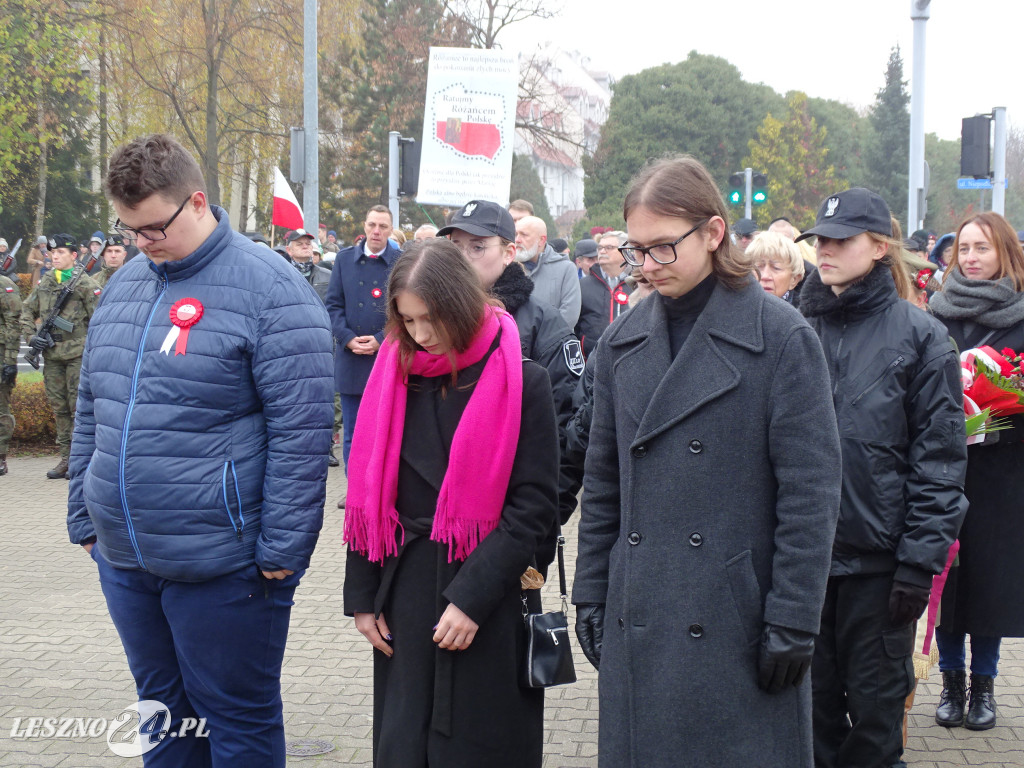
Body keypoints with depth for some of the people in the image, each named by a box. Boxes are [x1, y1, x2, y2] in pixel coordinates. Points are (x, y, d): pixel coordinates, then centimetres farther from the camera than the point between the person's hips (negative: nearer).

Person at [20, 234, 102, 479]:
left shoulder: (86, 284, -5)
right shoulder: (45, 282, 12)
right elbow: (27, 312, 21)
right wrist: (31, 336, 6)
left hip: (77, 354, -6)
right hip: (51, 355, 6)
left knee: (79, 406, -5)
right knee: (59, 407, 9)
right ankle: (66, 457, 17)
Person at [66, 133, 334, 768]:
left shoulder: (268, 287, -12)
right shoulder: (125, 283, 11)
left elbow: (301, 430, -16)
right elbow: (93, 408, 18)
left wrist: (281, 549, -17)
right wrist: (85, 518, 15)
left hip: (221, 568, -7)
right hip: (123, 558, 7)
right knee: (163, 710, 18)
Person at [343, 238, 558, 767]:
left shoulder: (522, 383, -8)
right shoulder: (394, 375, 3)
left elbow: (533, 505, -10)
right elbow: (369, 494, 7)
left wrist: (472, 597, -16)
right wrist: (362, 596, 4)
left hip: (490, 602, -3)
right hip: (405, 591, 3)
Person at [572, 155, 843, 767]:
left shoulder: (782, 338, -8)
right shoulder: (623, 342, 8)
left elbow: (811, 494, -9)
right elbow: (603, 481, 12)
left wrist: (793, 624, -11)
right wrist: (591, 597, 9)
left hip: (738, 620, -4)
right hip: (638, 626, 5)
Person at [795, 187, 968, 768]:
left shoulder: (919, 336, -5)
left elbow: (940, 457, -7)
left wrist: (920, 562, -12)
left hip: (879, 559, -3)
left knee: (874, 705, 8)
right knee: (813, 703, 13)